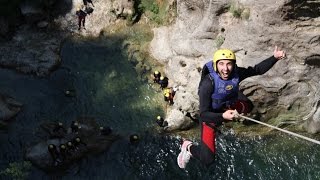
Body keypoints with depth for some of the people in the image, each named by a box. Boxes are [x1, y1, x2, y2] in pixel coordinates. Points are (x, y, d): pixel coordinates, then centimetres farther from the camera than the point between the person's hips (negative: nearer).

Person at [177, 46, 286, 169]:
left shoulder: (236, 74, -22)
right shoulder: (208, 83, -35)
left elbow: (258, 69, -7)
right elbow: (204, 114, -33)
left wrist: (275, 57, -20)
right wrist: (223, 116, -49)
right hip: (210, 116, -6)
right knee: (207, 160, -12)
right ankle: (189, 147, 19)